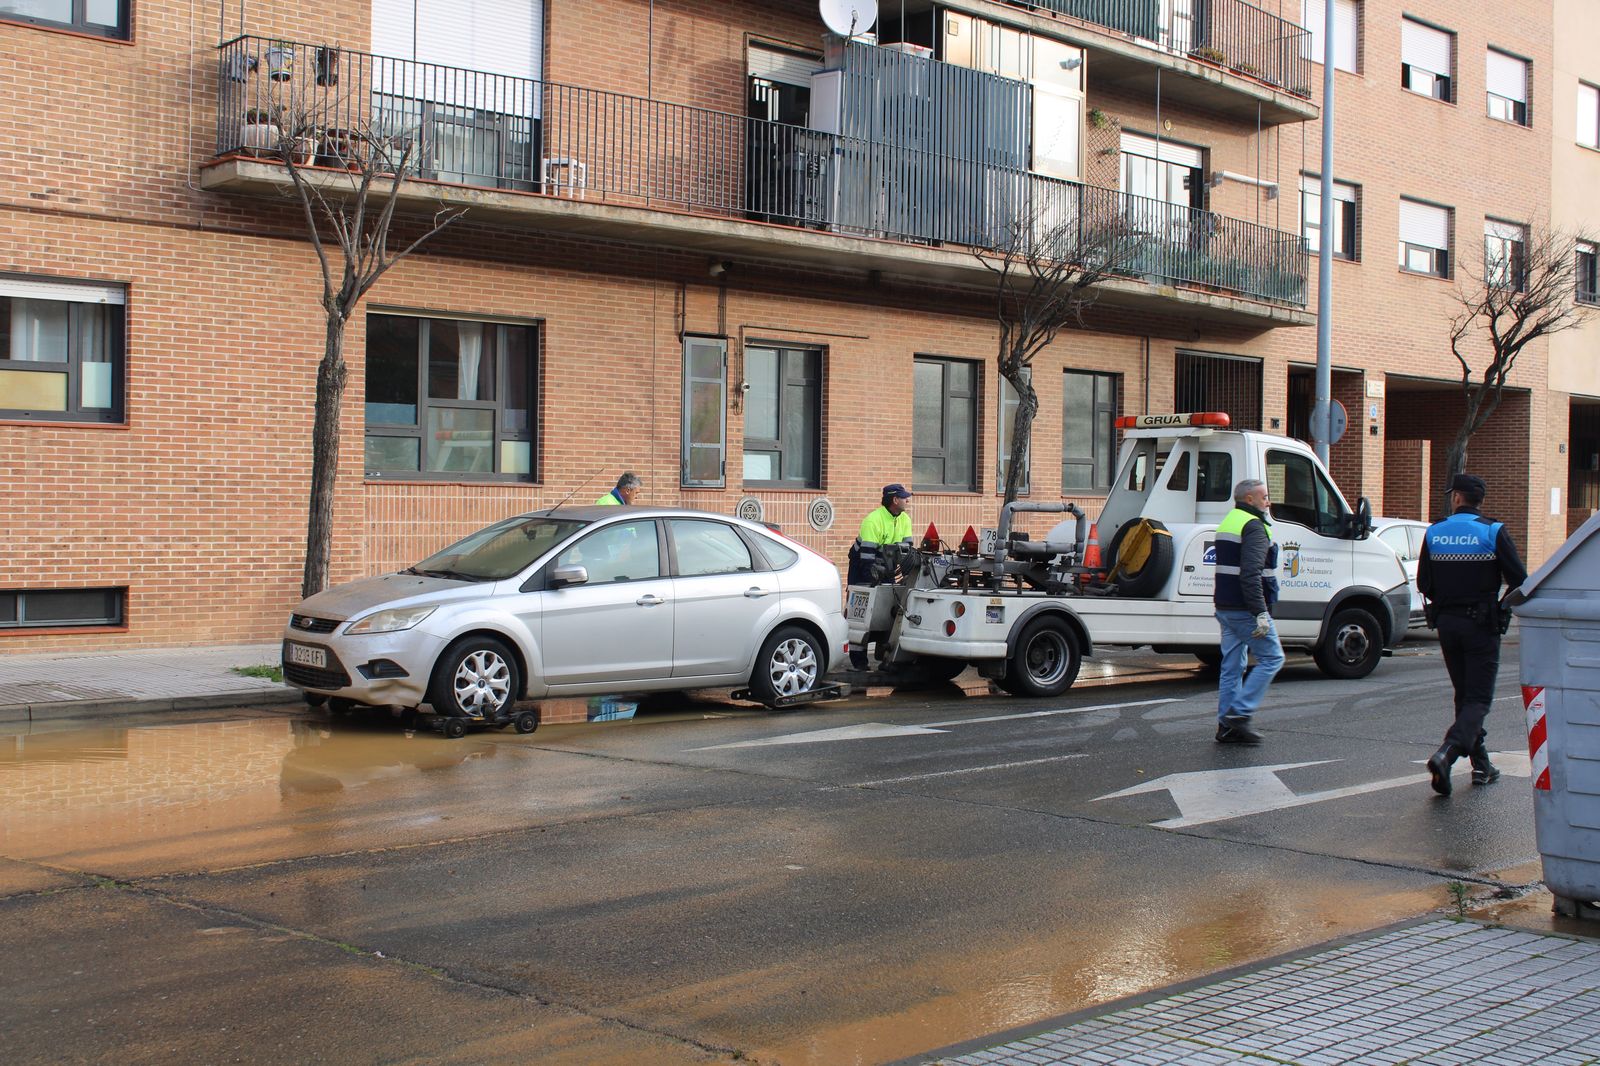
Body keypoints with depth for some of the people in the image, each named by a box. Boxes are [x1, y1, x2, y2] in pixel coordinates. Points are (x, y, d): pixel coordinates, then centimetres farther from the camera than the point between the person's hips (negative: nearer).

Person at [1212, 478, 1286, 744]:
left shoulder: (1228, 522, 18)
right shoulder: (1253, 527, -14)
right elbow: (1251, 574, -24)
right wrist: (1261, 613, -26)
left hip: (1225, 607, 10)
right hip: (1245, 610, -10)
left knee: (1232, 666, 11)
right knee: (1272, 658, -1)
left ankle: (1226, 726, 11)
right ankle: (1239, 713, -6)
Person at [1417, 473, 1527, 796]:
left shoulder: (1434, 533, 1)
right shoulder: (1493, 532, -8)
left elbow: (1423, 583, 4)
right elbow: (1519, 581, -9)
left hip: (1446, 623, 4)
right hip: (1481, 624, -4)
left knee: (1465, 695, 16)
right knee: (1478, 698, -3)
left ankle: (1481, 765, 20)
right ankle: (1446, 753, -25)